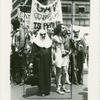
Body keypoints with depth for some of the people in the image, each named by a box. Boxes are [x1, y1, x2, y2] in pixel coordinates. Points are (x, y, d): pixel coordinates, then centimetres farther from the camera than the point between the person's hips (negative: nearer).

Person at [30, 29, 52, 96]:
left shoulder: (49, 41, 11)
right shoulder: (36, 42, -1)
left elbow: (51, 52, 12)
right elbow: (33, 52, -5)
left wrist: (52, 61, 8)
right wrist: (32, 62, -11)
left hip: (47, 61, 4)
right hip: (39, 61, -3)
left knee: (47, 75, 5)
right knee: (41, 76, -1)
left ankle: (47, 90, 15)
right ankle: (41, 91, 7)